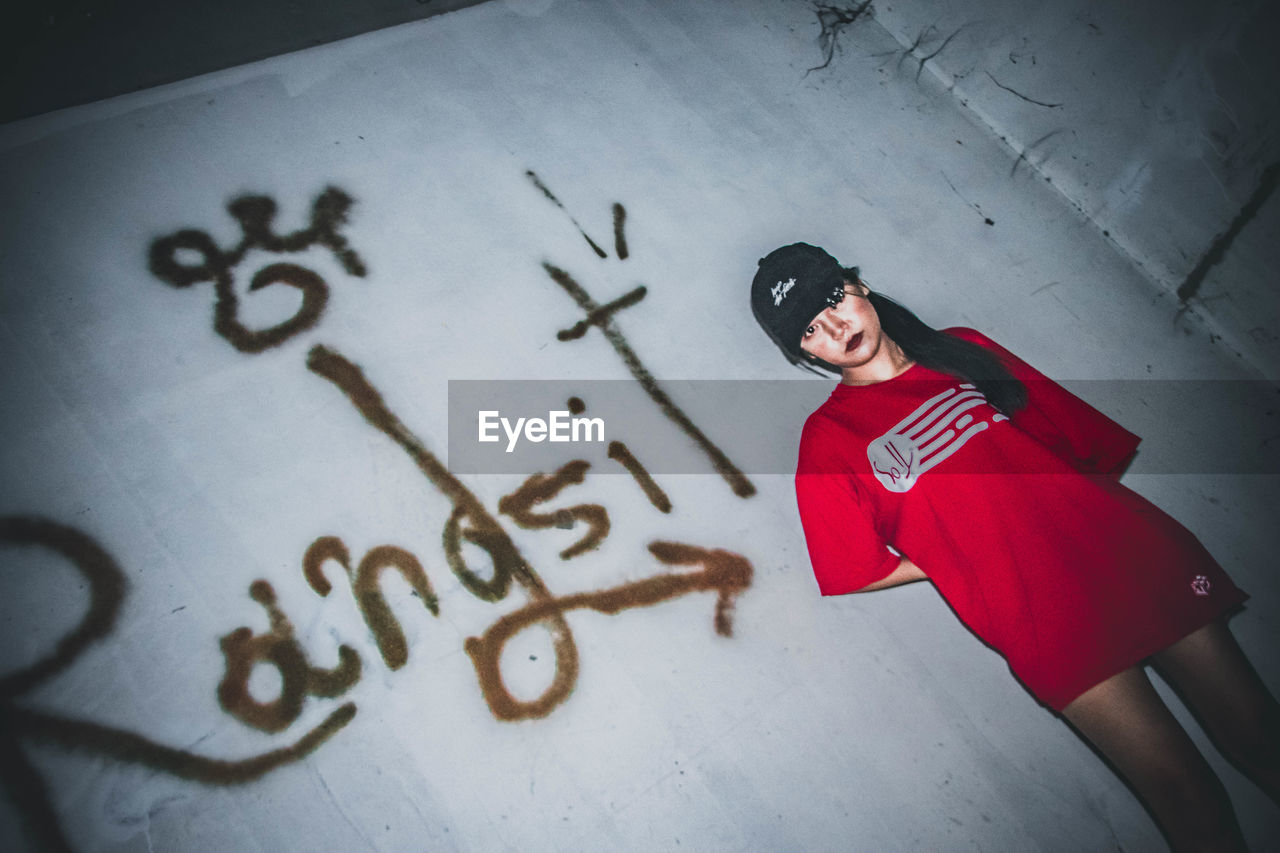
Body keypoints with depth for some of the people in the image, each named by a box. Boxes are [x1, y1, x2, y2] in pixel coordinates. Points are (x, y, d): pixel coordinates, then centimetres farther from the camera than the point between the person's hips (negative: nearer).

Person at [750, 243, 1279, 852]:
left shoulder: (963, 349, 14)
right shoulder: (828, 436, 1)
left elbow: (1092, 441, 18)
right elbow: (860, 569, 1)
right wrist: (962, 556, 1)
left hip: (1140, 549, 5)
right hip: (1048, 619, -4)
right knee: (1193, 801, -4)